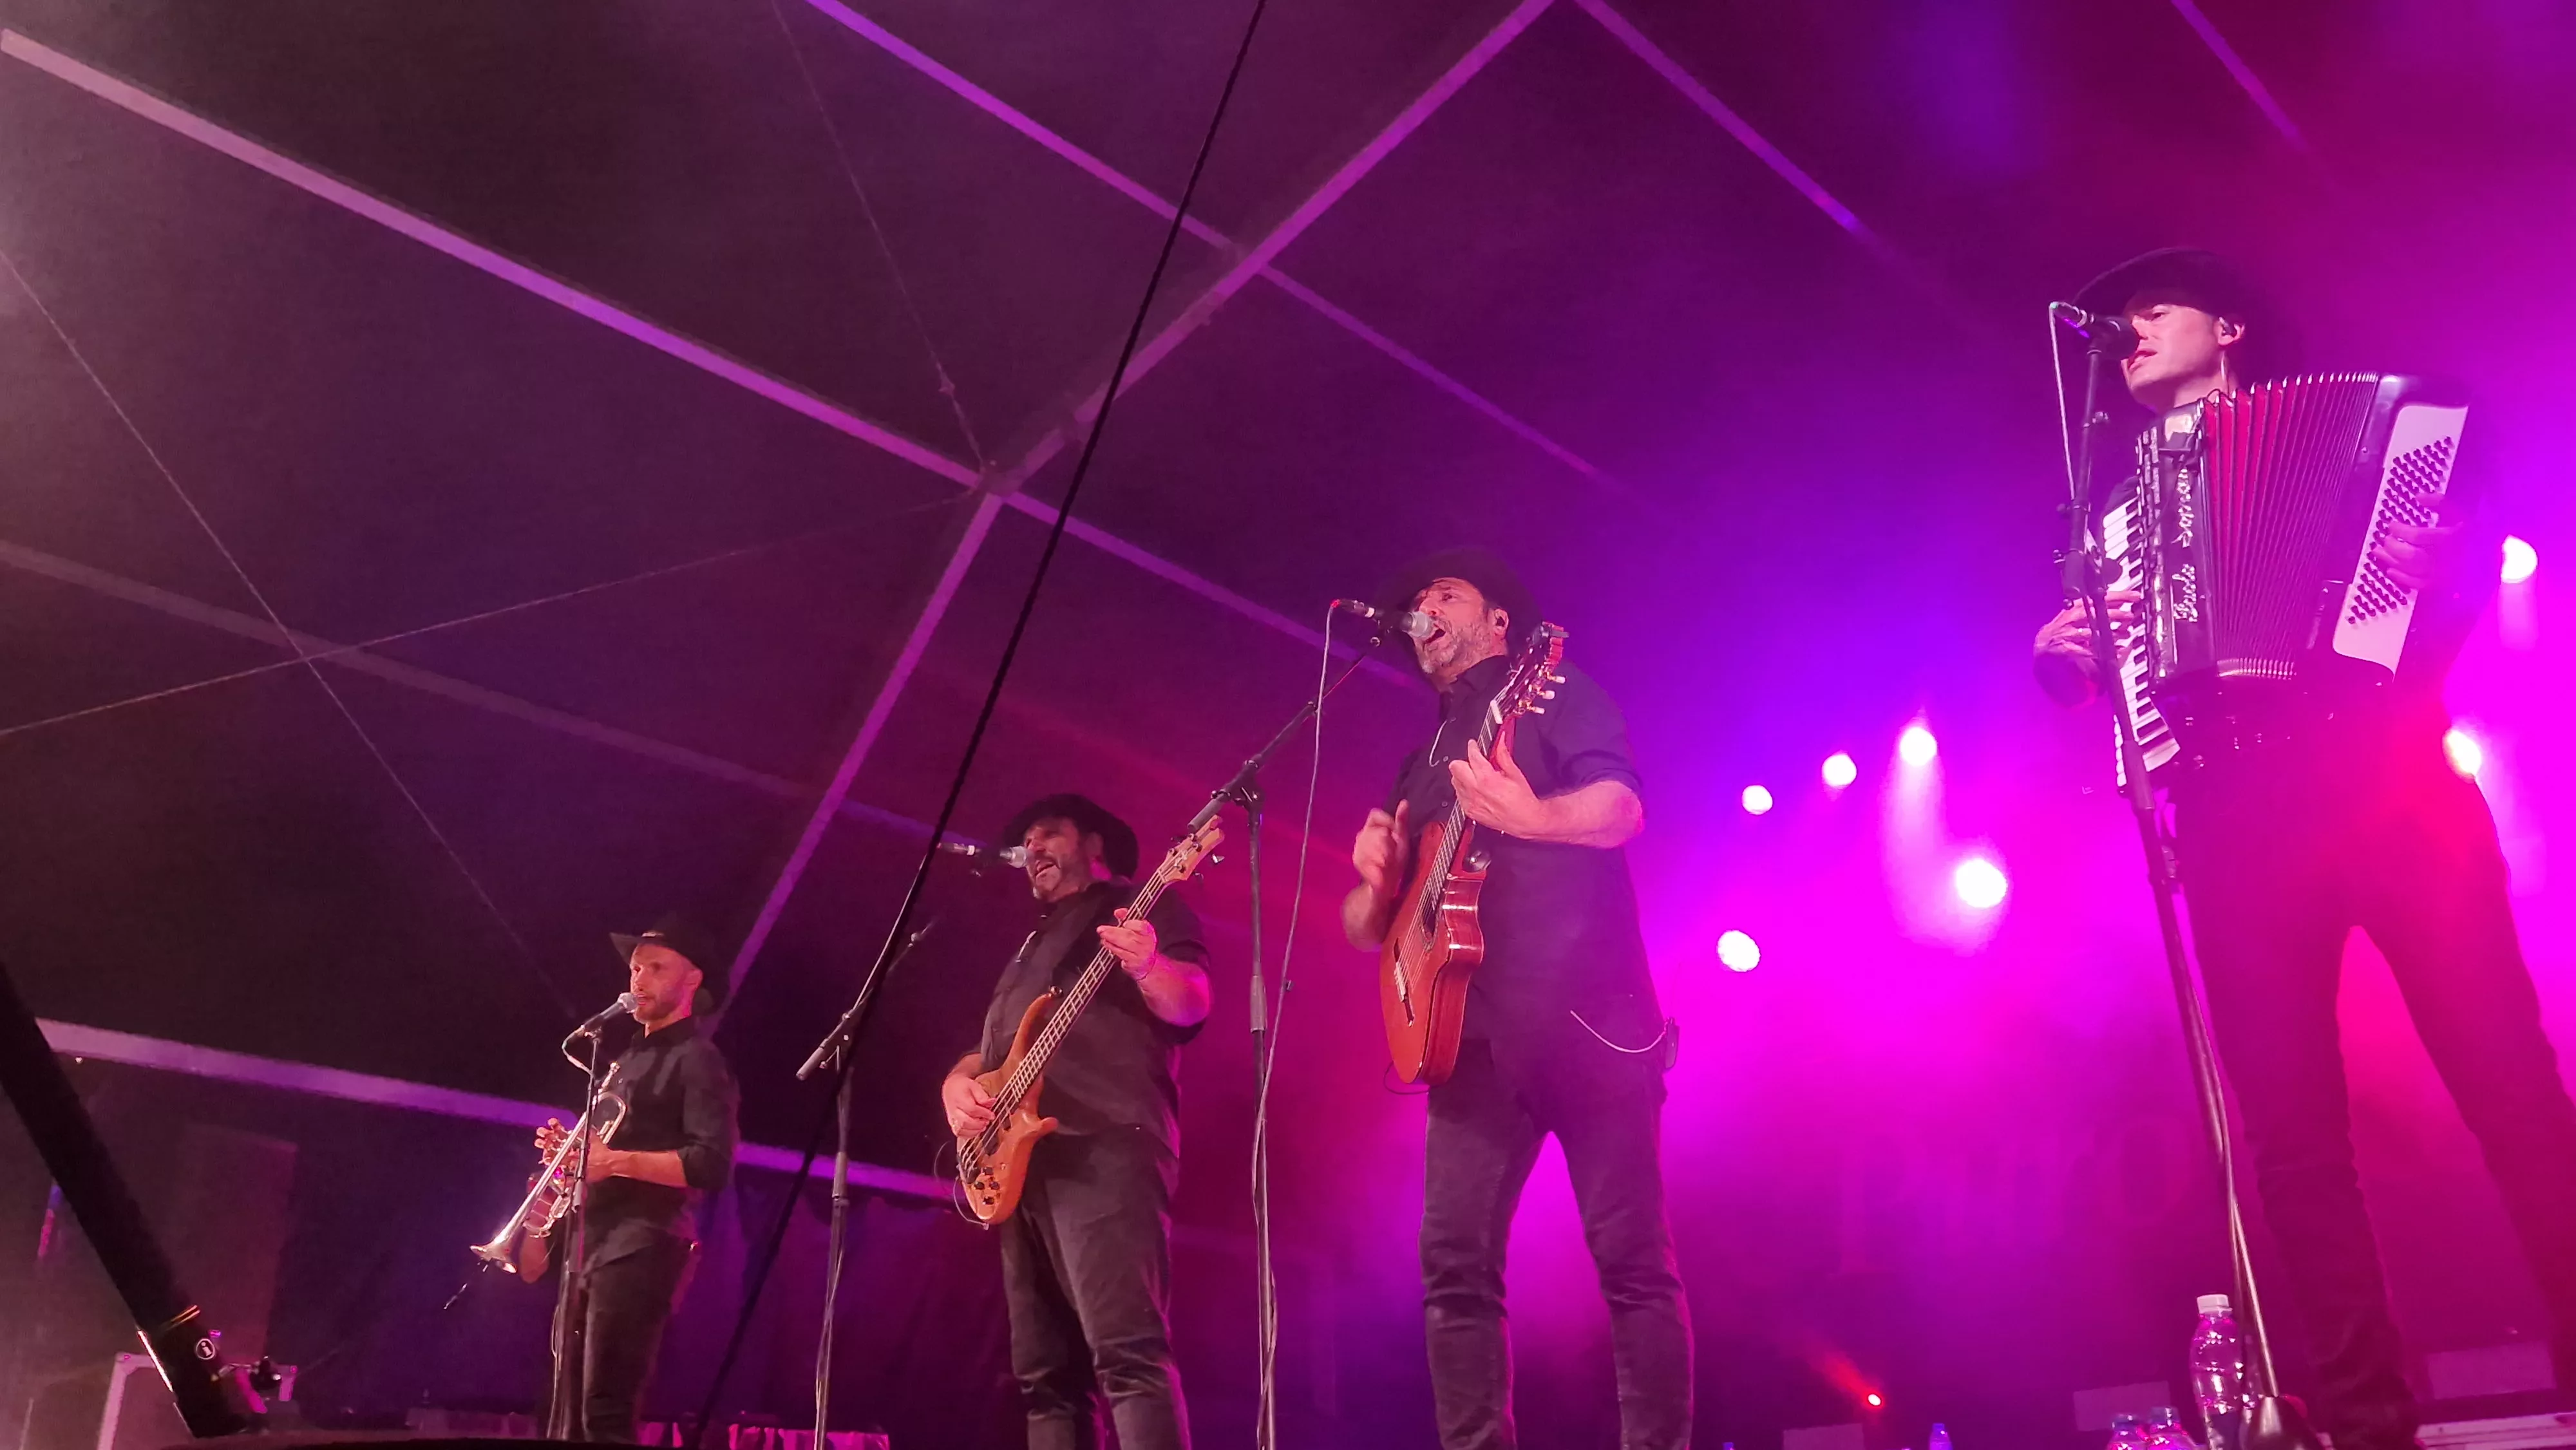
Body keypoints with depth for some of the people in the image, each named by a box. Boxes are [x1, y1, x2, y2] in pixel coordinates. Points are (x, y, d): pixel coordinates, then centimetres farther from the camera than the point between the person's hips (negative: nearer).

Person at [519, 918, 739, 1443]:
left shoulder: (696, 1059, -3)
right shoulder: (627, 1060, 24)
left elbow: (711, 1165, -16)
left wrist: (617, 1161, -22)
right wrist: (569, 1148, 8)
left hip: (641, 1248, -9)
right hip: (593, 1245, 9)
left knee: (604, 1414, -15)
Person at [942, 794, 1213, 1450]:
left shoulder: (1145, 905, 11)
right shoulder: (1033, 943, 33)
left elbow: (1191, 1004, -3)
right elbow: (991, 1047, 32)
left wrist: (1148, 968, -26)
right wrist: (957, 1084, 8)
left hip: (1105, 1140, -8)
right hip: (1017, 1155, 8)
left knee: (1127, 1352, -21)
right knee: (1046, 1373, 1)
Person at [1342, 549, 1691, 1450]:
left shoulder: (1554, 695, 11)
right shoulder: (1421, 765, 27)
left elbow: (1622, 808, -9)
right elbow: (1367, 927, 26)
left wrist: (1532, 818, -31)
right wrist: (1377, 882, 1)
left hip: (1587, 1014, -5)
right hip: (1472, 1031, 5)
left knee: (1633, 1257, -6)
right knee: (1455, 1266, -6)